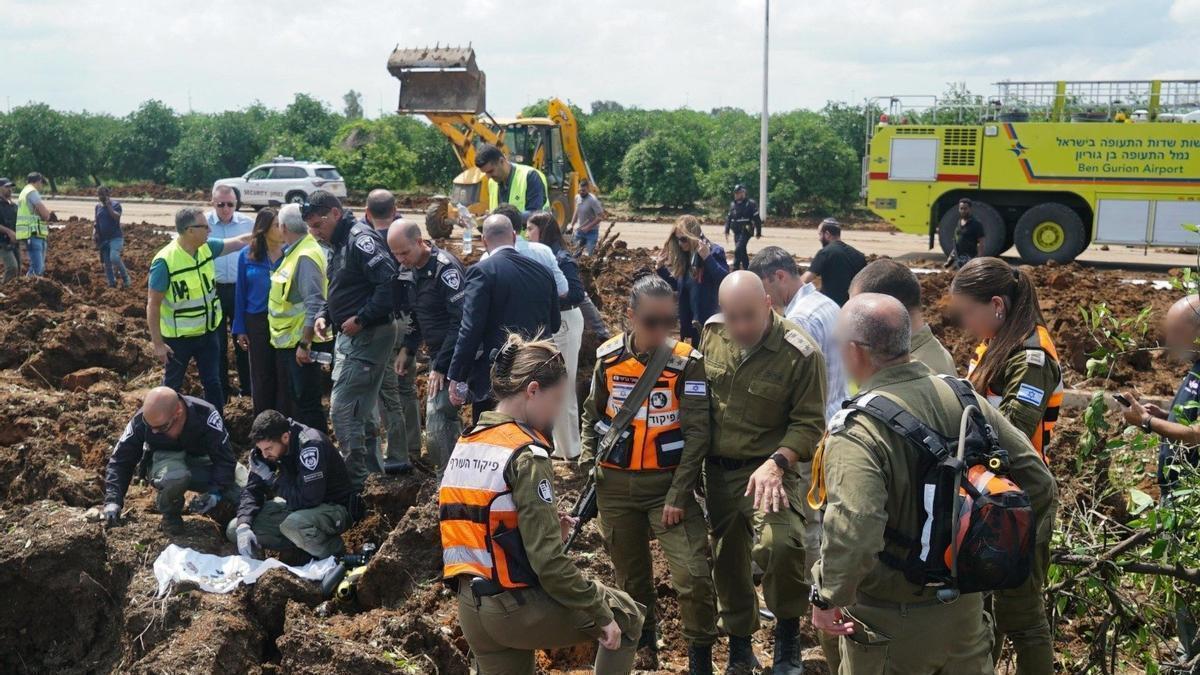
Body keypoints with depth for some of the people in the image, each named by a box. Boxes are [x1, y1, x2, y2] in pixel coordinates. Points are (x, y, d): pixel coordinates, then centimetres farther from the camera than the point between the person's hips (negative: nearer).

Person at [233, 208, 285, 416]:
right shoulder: (247, 255, -1)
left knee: (284, 375, 4)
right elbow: (241, 293, 5)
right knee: (262, 376, 14)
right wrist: (240, 329, 3)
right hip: (257, 322, 2)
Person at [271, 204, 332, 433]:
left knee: (307, 403, -3)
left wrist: (305, 344, -25)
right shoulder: (294, 251, 9)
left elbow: (314, 304, -27)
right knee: (295, 399, 20)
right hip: (290, 341, 10)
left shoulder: (306, 257, -21)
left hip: (301, 343, -10)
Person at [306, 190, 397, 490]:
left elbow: (389, 282, -27)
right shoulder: (339, 243, 15)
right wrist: (325, 315, 8)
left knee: (342, 410, -10)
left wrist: (361, 319, -23)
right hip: (349, 336, 11)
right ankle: (372, 471, 27)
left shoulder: (361, 239, -17)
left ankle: (355, 482, -2)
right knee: (360, 410, 16)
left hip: (367, 337, -10)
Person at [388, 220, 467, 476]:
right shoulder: (408, 270, 9)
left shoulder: (445, 267, -18)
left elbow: (461, 321, -21)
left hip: (452, 356, -8)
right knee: (448, 418, 14)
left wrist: (442, 366, -21)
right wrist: (409, 349, 12)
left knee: (436, 425, -13)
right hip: (436, 352, 8)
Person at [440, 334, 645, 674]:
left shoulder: (464, 445, 7)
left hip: (471, 608, 7)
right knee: (627, 617, 14)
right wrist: (601, 614, -13)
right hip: (518, 608, -7)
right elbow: (547, 562, -22)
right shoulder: (526, 455, -18)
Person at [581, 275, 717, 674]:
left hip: (668, 483, -3)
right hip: (615, 486, 3)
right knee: (631, 574, 16)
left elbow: (697, 434, -12)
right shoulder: (608, 358, -2)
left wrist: (678, 496, -15)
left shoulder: (687, 363, -11)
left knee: (694, 575, -13)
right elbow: (592, 414, 14)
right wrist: (588, 460, 0)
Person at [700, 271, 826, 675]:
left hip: (766, 470, -5)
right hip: (716, 470, 5)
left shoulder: (800, 353, -18)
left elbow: (809, 424, -14)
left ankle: (788, 641, -4)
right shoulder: (711, 334, -3)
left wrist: (777, 462, -29)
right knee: (727, 561, 17)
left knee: (779, 545, -29)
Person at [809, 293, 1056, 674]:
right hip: (965, 608, 6)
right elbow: (1039, 484, 1)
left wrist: (827, 596, -21)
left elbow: (853, 531, -37)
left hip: (890, 624, -5)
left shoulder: (858, 429, -25)